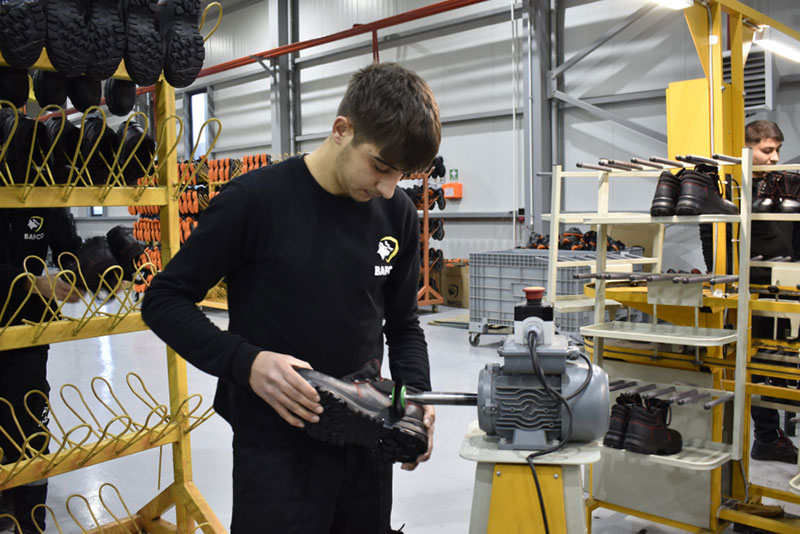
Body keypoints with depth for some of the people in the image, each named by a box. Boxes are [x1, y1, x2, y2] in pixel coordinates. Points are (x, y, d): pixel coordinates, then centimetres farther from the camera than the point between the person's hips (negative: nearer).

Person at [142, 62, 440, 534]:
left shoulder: (398, 216, -1)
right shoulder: (255, 200, -15)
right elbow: (164, 300, -8)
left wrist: (416, 395, -8)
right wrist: (246, 363, -22)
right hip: (276, 448, -4)